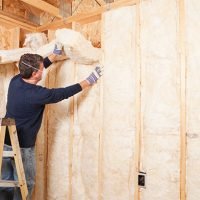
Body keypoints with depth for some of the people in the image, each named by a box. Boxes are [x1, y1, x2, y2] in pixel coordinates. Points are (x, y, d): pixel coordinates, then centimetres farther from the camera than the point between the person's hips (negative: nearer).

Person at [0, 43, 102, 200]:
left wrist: (56, 54, 15)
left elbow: (35, 67, 11)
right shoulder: (37, 94, -24)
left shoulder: (15, 81, -4)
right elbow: (64, 93, -13)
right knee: (24, 185, 10)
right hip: (22, 147, -8)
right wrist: (89, 81, -3)